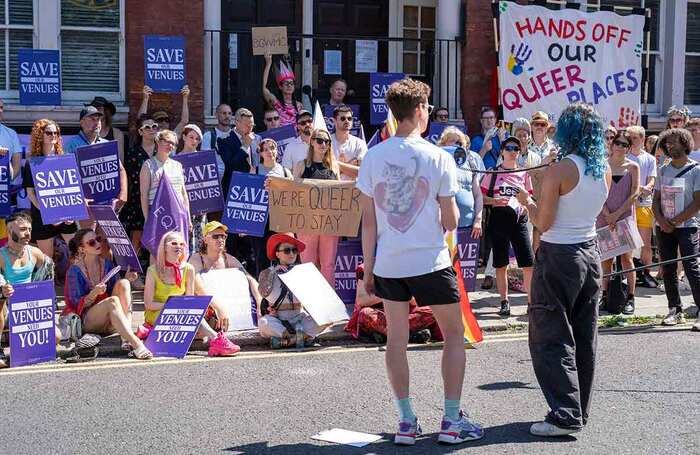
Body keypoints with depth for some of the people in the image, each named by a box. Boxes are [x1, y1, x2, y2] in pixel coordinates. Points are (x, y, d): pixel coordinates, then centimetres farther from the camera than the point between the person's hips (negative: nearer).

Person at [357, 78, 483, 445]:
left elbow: (368, 222, 2)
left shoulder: (373, 157, 0)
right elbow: (450, 222, -6)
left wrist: (368, 269, 9)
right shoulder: (438, 158, -8)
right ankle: (452, 421, 10)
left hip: (388, 264, 3)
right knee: (454, 335, 11)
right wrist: (453, 206, 16)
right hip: (431, 262, -3)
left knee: (396, 339, 12)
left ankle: (406, 421, 12)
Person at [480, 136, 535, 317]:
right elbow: (481, 196, 4)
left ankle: (532, 302, 1)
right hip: (498, 219, -1)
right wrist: (495, 201, -14)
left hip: (519, 219, 1)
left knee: (529, 264, -6)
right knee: (500, 264, 4)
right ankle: (504, 302, 15)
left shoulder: (524, 174, 11)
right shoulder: (493, 173, 5)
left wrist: (526, 205, -5)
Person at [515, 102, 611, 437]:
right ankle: (580, 409, 21)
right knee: (584, 337, 14)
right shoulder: (604, 171, 3)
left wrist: (527, 202, 3)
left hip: (559, 257, -7)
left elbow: (543, 223, -15)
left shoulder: (559, 171, -17)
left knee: (550, 338, -1)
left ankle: (565, 415, -6)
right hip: (590, 253, 7)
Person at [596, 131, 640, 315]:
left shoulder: (632, 167, 2)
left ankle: (630, 298, 1)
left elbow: (634, 194, -3)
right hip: (604, 217, 1)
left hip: (625, 216, -1)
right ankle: (605, 295, 13)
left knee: (626, 258, -2)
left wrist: (617, 214, -10)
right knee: (606, 258, 6)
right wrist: (607, 215, -11)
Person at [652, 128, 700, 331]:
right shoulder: (663, 170, 12)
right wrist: (661, 220, -8)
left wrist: (675, 222, -13)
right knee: (668, 269, 6)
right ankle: (675, 310, 14)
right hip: (664, 227, 6)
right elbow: (656, 199, 11)